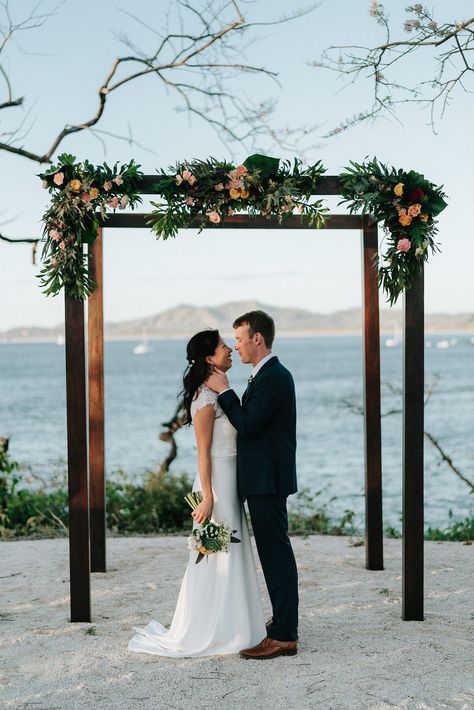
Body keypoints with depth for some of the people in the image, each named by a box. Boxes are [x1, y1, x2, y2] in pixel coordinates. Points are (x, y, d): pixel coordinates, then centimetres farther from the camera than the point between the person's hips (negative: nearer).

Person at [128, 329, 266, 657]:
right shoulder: (206, 398, -16)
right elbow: (203, 452, -18)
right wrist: (208, 497, -20)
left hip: (231, 480, 10)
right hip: (217, 482, -10)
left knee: (231, 553, 14)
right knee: (218, 555, -2)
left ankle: (230, 626, 23)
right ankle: (213, 633, 7)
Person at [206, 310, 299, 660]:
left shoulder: (273, 378, -17)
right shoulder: (269, 374, 16)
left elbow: (248, 426, -20)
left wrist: (224, 390, -13)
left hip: (267, 480, -11)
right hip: (264, 478, 11)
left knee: (276, 553, -7)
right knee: (275, 552, 17)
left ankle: (284, 636, -3)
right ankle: (284, 622, 28)